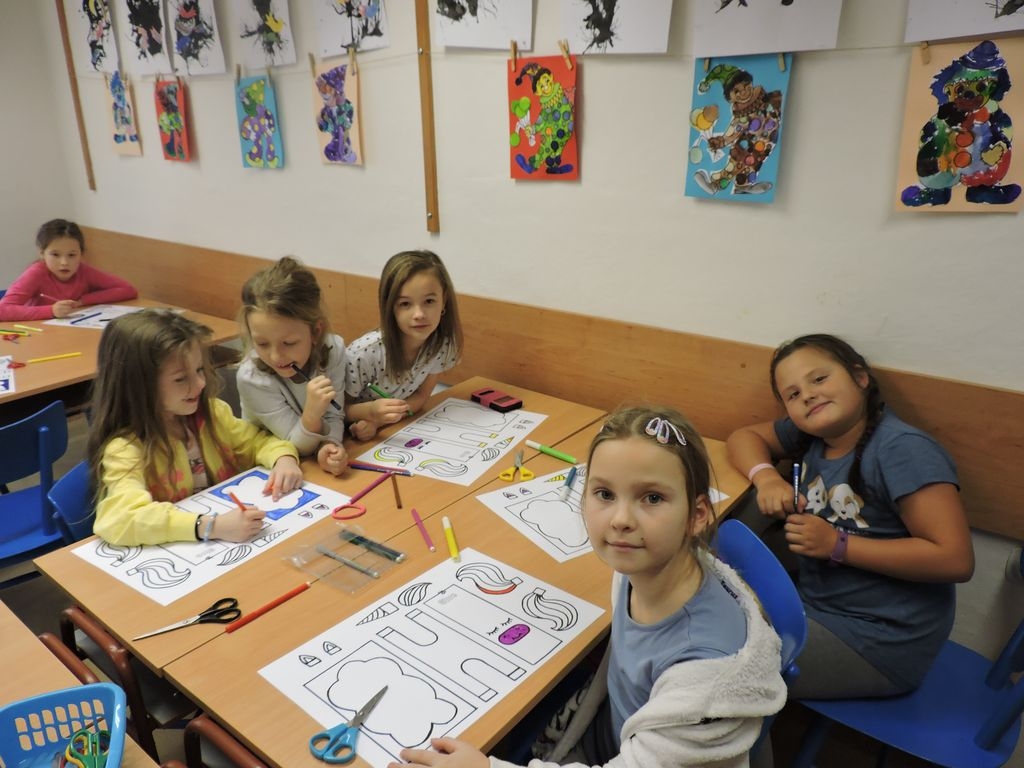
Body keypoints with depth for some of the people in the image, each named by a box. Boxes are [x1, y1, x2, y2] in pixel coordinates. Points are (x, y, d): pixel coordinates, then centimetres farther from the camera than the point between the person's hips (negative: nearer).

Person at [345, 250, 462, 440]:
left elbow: (420, 395, -4)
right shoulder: (364, 353, -26)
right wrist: (370, 411, -32)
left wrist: (378, 421, -21)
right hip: (352, 438, -4)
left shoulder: (443, 344, -16)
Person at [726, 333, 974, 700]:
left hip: (879, 640, -7)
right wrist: (765, 475, -10)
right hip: (816, 604, 7)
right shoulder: (810, 434, 1)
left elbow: (955, 559, -23)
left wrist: (837, 545, -22)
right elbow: (745, 436, 13)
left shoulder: (903, 449, -20)